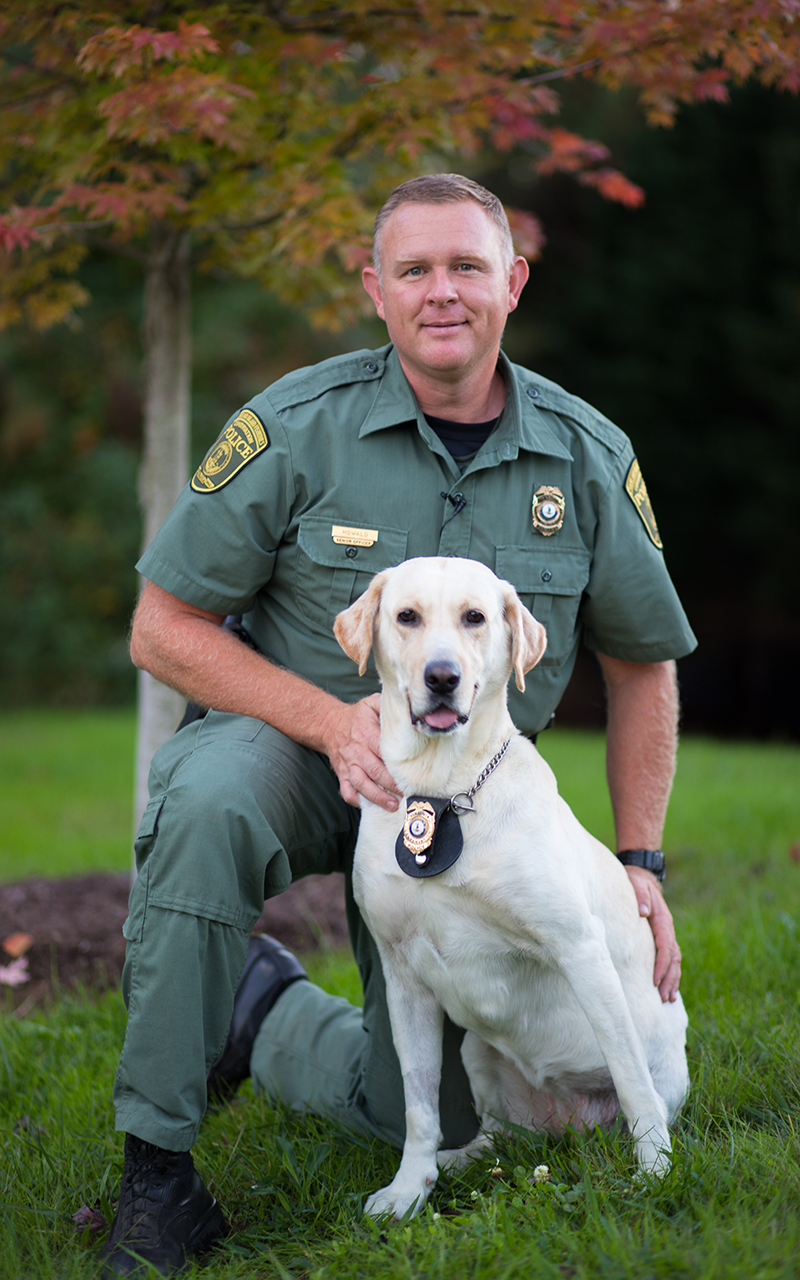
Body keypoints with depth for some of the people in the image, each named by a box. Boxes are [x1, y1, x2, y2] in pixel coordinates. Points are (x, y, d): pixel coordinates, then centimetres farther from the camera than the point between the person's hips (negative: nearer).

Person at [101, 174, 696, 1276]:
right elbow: (164, 629, -11)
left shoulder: (589, 458, -6)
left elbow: (641, 661, 7)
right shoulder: (298, 425, -14)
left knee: (437, 1120, -1)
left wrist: (639, 861, 2)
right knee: (209, 805, -40)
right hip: (291, 736, -3)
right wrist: (334, 721, -24)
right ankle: (157, 1164, -26)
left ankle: (268, 1013, 31)